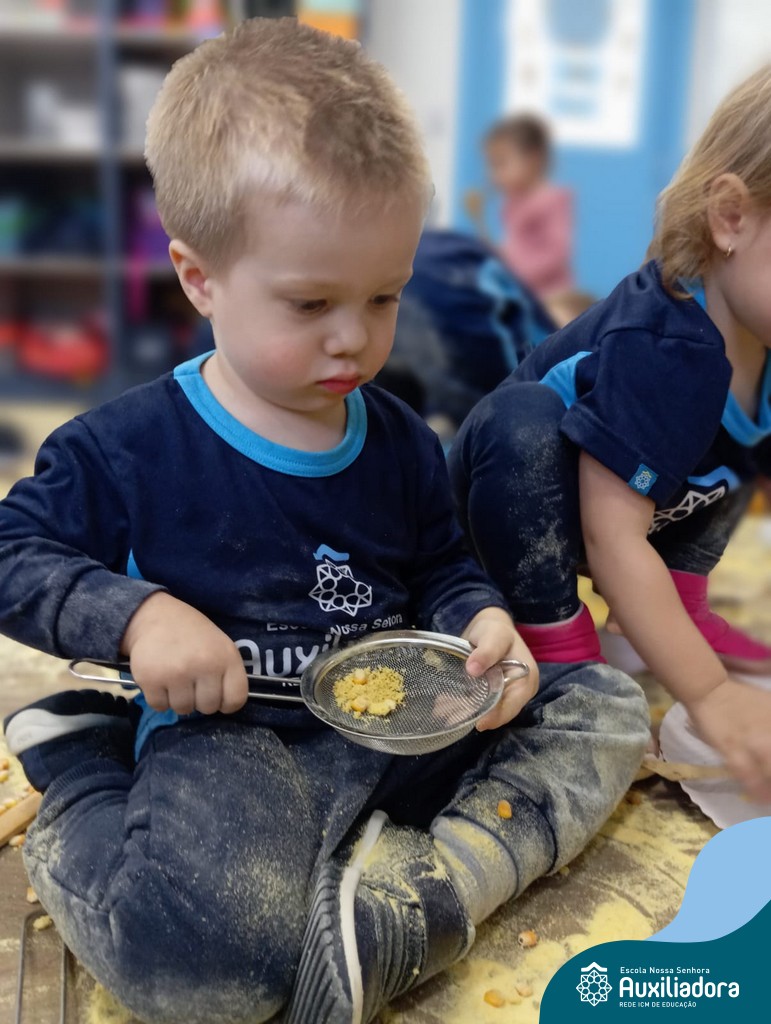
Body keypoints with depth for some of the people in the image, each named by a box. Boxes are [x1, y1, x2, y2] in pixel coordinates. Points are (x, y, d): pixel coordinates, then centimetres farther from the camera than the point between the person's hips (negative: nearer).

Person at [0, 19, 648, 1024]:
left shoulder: (400, 442, 7)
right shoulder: (129, 450, -6)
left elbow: (442, 568, 17)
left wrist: (482, 621, -7)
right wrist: (137, 614, -17)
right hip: (225, 745, -6)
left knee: (607, 707, -4)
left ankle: (414, 890, -20)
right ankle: (81, 796, -4)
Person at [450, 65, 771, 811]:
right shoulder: (660, 347, -33)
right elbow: (612, 536, -37)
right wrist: (711, 697, -36)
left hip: (633, 504, 8)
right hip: (514, 508, -7)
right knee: (525, 418, -37)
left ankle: (681, 601, 6)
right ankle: (557, 645, -22)